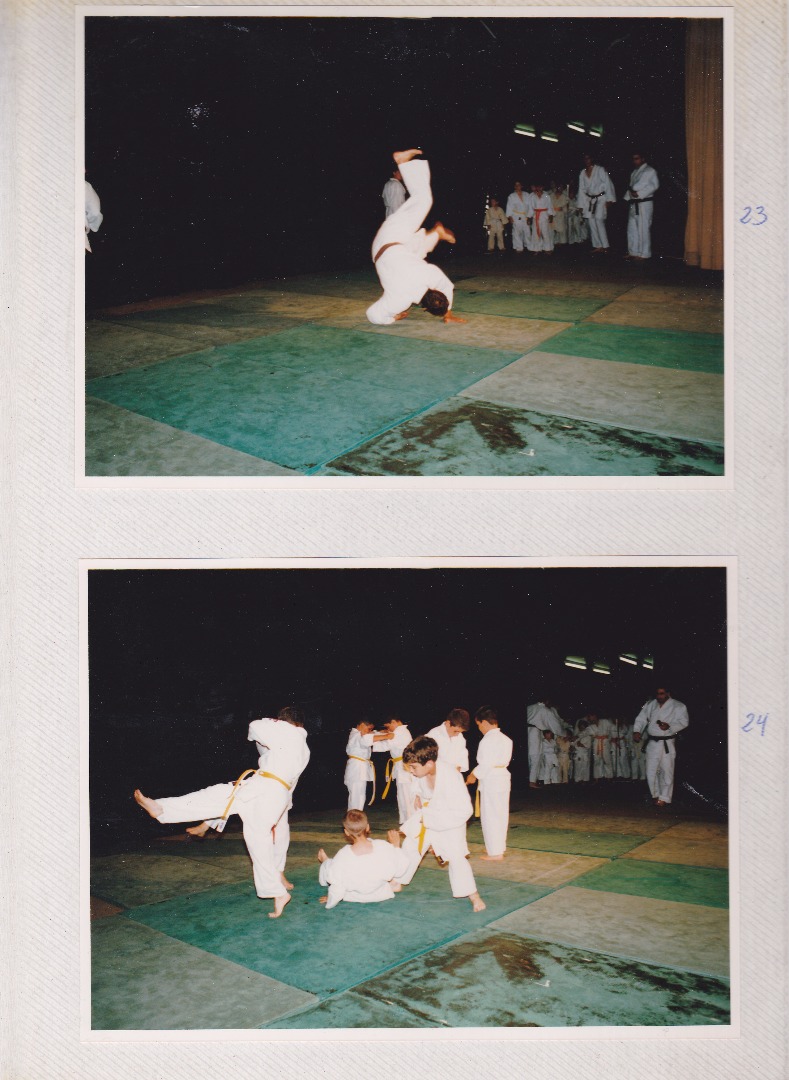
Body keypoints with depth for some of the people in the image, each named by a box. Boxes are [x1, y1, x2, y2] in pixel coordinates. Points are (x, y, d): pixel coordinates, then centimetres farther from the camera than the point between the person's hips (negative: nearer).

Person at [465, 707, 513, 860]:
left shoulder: (487, 740, -17)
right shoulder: (506, 739, 9)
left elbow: (485, 764, -20)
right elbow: (506, 760, 11)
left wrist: (473, 776, -4)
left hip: (490, 780, -9)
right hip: (503, 777, 9)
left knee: (490, 816, -1)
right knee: (501, 815, 17)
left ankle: (495, 852, 2)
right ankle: (499, 846, 28)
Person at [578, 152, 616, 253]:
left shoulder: (600, 170, -6)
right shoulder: (582, 173, 9)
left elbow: (608, 184, -8)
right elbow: (581, 189, 13)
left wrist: (609, 199, -15)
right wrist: (581, 205, 11)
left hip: (601, 199, -6)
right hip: (589, 200, 6)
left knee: (599, 220, -16)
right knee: (592, 222, 2)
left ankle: (605, 246, -11)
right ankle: (597, 246, 9)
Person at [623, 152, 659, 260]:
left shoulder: (649, 171, -5)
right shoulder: (634, 172, 19)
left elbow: (654, 185, -14)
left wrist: (639, 193, -19)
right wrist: (629, 194, 7)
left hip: (644, 203, -9)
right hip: (634, 203, 9)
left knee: (643, 229, -8)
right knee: (632, 228, 12)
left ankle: (644, 253, -4)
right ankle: (633, 252, 20)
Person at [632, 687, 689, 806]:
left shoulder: (678, 706, -2)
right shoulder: (650, 705, 11)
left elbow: (684, 721, -8)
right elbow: (641, 718, 11)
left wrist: (669, 726, -23)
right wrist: (636, 731, -6)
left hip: (667, 744, -4)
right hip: (652, 743, 4)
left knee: (667, 771, -3)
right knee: (651, 771, 6)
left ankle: (664, 798, 4)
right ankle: (655, 795, 20)